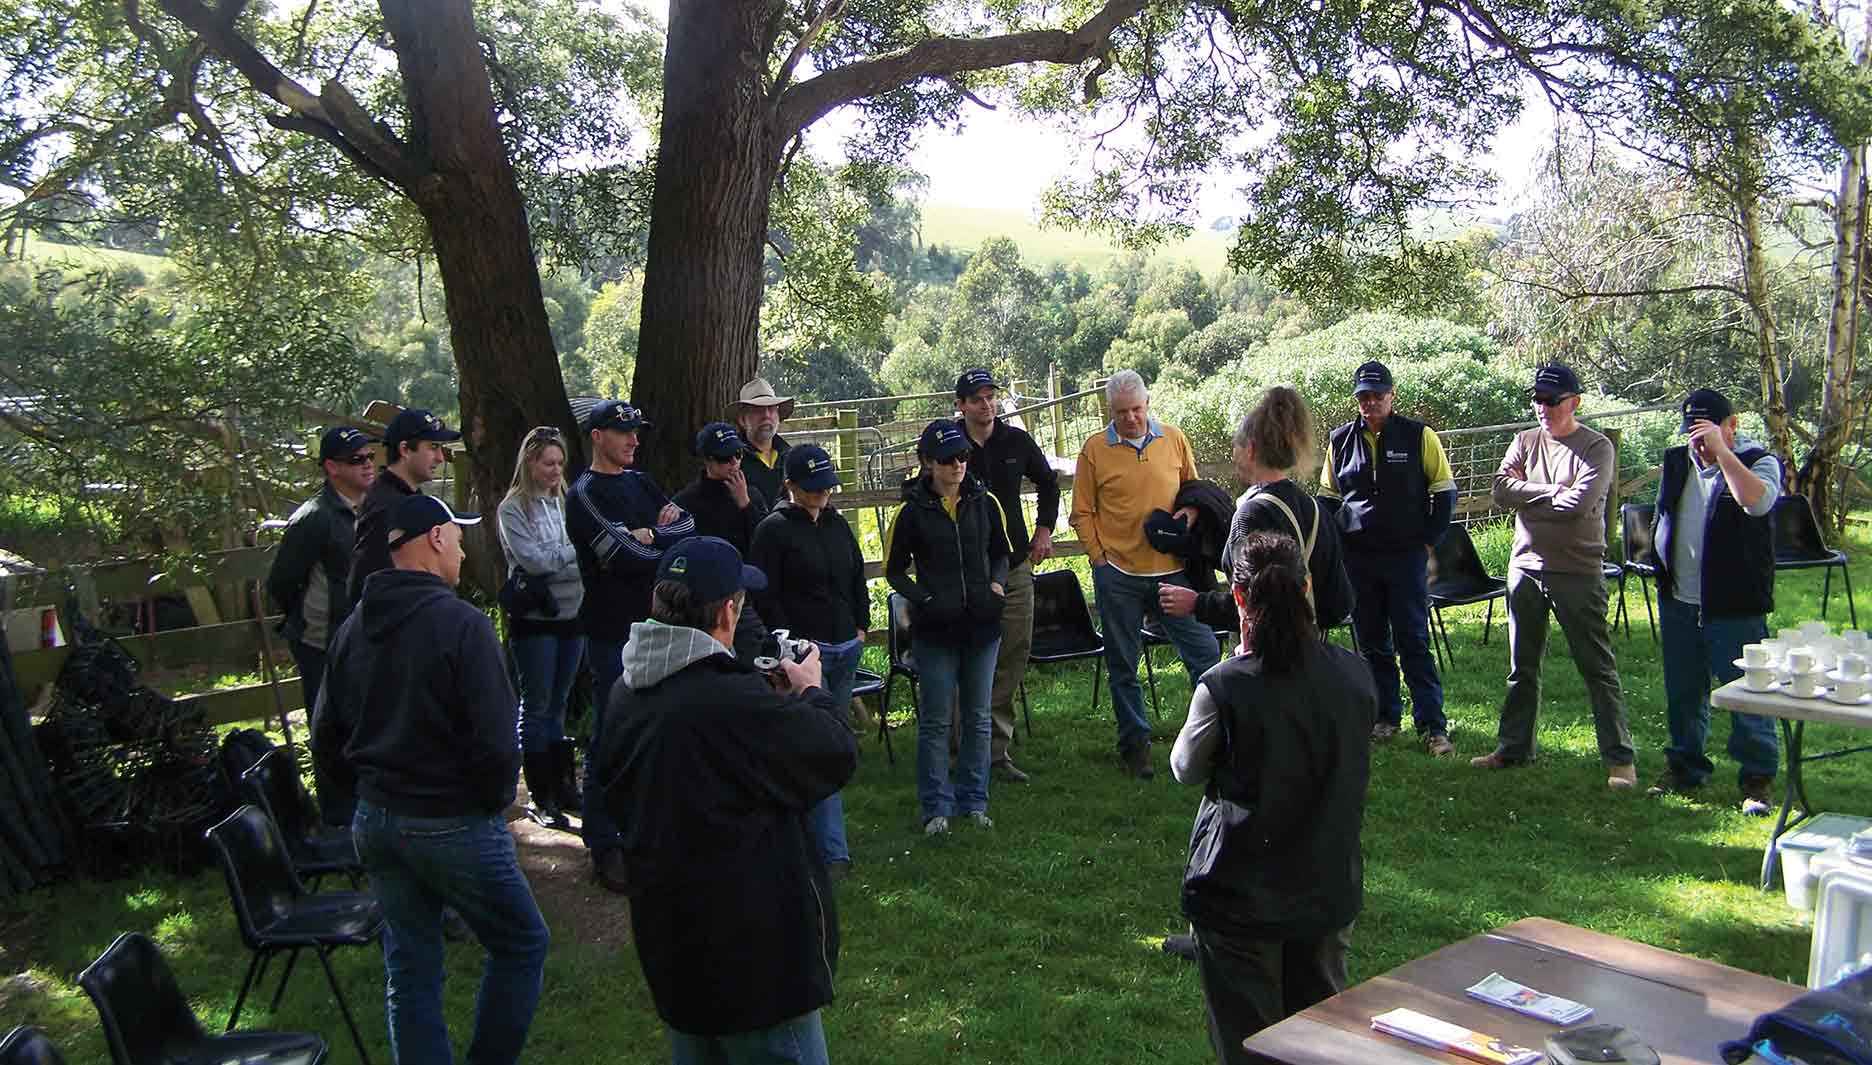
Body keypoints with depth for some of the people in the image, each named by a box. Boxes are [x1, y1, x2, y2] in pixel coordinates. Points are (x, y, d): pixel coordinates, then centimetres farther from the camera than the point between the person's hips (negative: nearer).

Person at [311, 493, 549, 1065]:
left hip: (374, 821, 7)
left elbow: (326, 738, 10)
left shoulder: (353, 626, 4)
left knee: (410, 969, 16)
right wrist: (496, 800, -4)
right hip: (453, 824, -7)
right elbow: (496, 739, -21)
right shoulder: (460, 622, -18)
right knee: (521, 947, 12)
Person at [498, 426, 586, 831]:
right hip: (535, 620, -5)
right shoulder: (513, 509, -6)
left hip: (571, 616, 5)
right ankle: (540, 797, 10)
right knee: (536, 708, 3)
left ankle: (559, 788, 23)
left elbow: (581, 559, 5)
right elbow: (534, 560, -16)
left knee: (558, 706, 14)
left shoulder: (566, 502, 8)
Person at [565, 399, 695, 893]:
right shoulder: (584, 494, -8)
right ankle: (604, 848, 7)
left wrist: (650, 535, -14)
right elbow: (624, 558, -19)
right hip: (614, 631, -7)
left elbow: (688, 527, 3)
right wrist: (667, 552, -3)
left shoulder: (639, 482, 14)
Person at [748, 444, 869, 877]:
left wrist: (861, 626, 14)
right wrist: (793, 642, -13)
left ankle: (811, 822, 25)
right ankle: (832, 850, -5)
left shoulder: (837, 524, 13)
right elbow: (765, 595, -11)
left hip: (846, 648, 7)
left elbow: (858, 578, 22)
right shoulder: (774, 529, -8)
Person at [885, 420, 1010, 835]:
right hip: (934, 630, -3)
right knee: (934, 721, 2)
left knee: (977, 718, 11)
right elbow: (894, 570, 1)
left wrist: (996, 585, -4)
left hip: (982, 627, 3)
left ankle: (974, 801, 23)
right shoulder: (912, 511, -6)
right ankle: (936, 807, 13)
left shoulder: (985, 503, 2)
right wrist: (926, 600, -13)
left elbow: (1001, 554, 15)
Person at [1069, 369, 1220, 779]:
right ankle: (1135, 743, 22)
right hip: (1117, 573, -1)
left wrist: (1192, 511, -3)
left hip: (1171, 568, 1)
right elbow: (1082, 513, 3)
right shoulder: (1094, 449, 0)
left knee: (1205, 651, 0)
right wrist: (1099, 556, -4)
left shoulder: (1174, 439, 5)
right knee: (1123, 664, 8)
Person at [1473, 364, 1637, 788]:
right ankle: (1513, 747, 25)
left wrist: (1527, 493, -8)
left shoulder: (1596, 447, -6)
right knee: (1522, 668, 14)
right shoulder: (1525, 441, 9)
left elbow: (1580, 502, -20)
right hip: (1525, 566, 5)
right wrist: (1552, 491, -12)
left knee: (1598, 668, -1)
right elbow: (1500, 491, -4)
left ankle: (1619, 758, 6)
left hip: (1577, 571, -5)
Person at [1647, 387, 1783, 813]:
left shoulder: (1759, 462, -7)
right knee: (1683, 694, 15)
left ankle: (1758, 779, 11)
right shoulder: (1676, 462, 10)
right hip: (1677, 602, 6)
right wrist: (1662, 577, 20)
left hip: (1735, 606, -6)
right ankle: (1685, 767, 29)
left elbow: (1757, 502, -30)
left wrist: (1721, 450, -28)